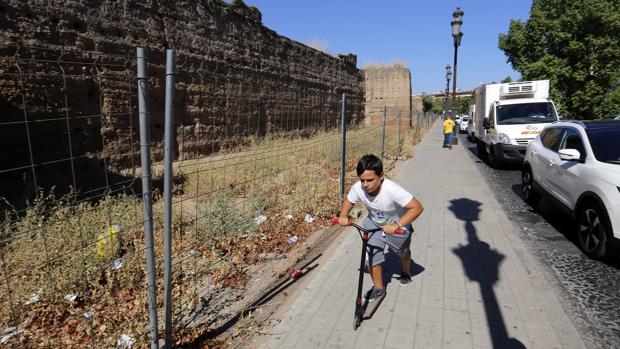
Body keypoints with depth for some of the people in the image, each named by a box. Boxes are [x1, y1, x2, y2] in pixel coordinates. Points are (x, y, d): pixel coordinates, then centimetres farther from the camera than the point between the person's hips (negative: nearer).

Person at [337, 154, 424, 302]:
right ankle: (378, 288, 15)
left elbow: (417, 207, -38)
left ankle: (406, 272, 58)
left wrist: (397, 225, -48)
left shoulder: (392, 190, -41)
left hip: (396, 226, -2)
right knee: (372, 255, -10)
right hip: (373, 223, 3)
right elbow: (348, 201, -7)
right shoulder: (357, 188, -28)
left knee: (402, 252, 23)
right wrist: (343, 216, -27)